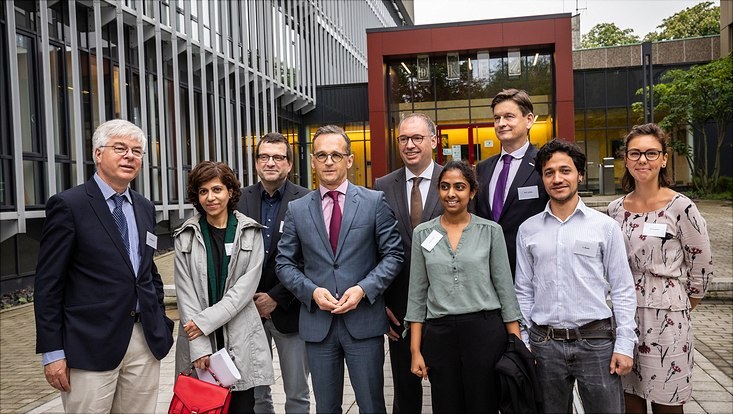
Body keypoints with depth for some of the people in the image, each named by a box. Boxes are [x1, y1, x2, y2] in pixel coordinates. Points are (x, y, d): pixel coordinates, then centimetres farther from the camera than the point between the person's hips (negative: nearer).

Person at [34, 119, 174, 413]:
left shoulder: (145, 208, 12)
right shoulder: (68, 205, -6)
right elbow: (48, 283, -7)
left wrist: (161, 324, 13)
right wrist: (52, 351, -9)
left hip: (146, 341, 6)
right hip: (91, 345, -5)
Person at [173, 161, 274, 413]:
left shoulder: (250, 232, 3)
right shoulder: (186, 236, 3)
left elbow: (247, 285, -4)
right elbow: (186, 292, -2)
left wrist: (207, 320, -13)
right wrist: (199, 346, -10)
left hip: (240, 338, 0)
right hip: (197, 337, 0)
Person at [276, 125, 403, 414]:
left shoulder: (375, 201, 0)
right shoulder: (297, 209, 6)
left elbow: (393, 254, -1)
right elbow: (285, 263, 7)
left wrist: (363, 289, -14)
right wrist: (312, 291, -9)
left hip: (364, 320, -2)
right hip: (317, 323, 2)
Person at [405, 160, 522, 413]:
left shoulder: (491, 231, 0)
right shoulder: (423, 233, 4)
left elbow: (505, 288, 2)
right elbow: (417, 294, 5)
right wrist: (415, 350, 2)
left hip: (485, 331, -1)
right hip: (439, 333, 2)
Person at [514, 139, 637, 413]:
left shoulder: (605, 226, 1)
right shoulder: (528, 230, 6)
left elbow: (622, 289, 1)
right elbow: (523, 291, 8)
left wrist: (624, 345, -4)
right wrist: (522, 342, 4)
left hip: (596, 341, -1)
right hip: (545, 342, 2)